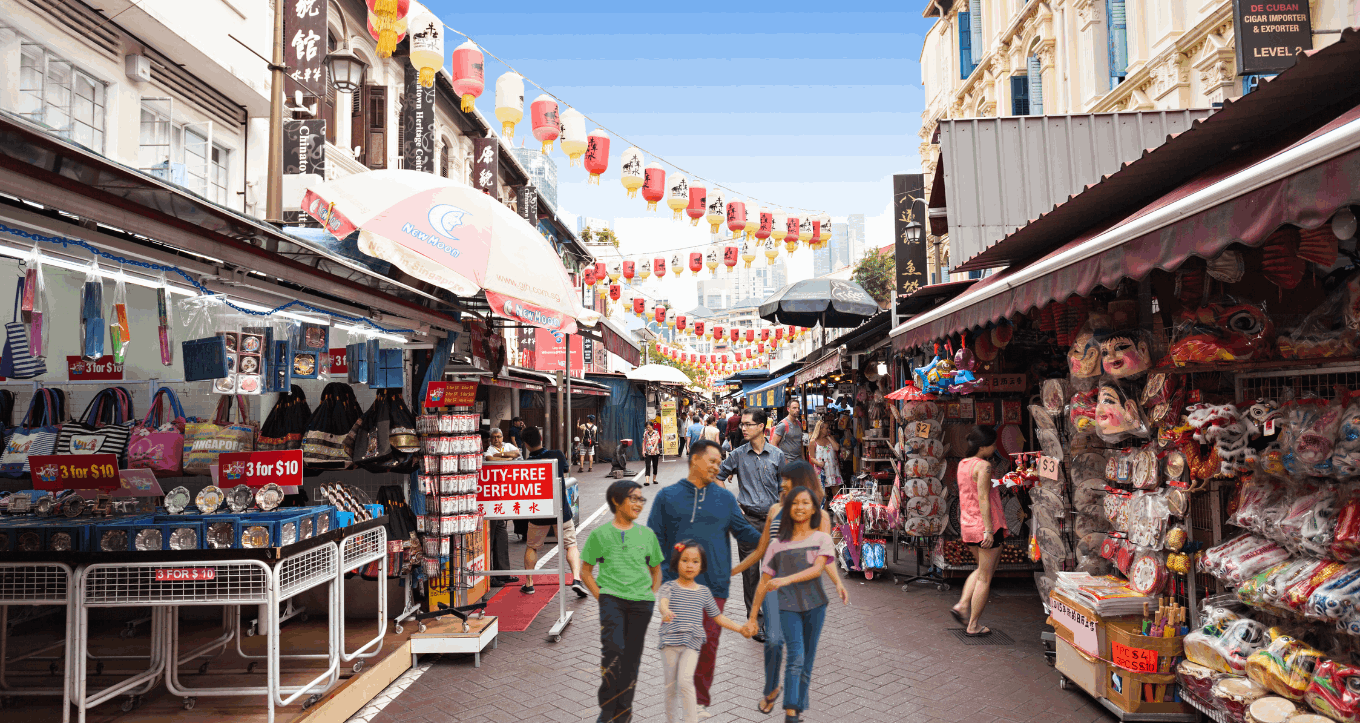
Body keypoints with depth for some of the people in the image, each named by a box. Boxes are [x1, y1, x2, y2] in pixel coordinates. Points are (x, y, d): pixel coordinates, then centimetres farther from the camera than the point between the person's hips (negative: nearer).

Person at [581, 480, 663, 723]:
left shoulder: (647, 534, 9)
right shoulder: (600, 534, 2)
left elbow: (656, 570, 20)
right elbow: (585, 571, 8)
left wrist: (652, 596, 7)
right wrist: (600, 596, -2)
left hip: (641, 601, 3)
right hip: (612, 597, -3)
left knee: (632, 657, 6)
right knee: (613, 648, -20)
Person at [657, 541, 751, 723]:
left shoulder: (704, 592, 10)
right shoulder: (669, 587, 0)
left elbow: (717, 616, 18)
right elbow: (662, 601, -23)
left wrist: (740, 629, 12)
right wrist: (665, 612, -47)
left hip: (692, 644, 1)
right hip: (670, 642, 0)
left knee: (685, 680, -17)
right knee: (671, 685, 10)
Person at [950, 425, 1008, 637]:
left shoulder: (962, 464, 9)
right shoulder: (983, 466, -16)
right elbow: (983, 498, -21)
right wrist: (989, 530, -20)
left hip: (967, 525, 8)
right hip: (984, 526, -8)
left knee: (982, 570, 25)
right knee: (985, 577, 4)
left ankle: (962, 605, 14)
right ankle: (973, 626, 10)